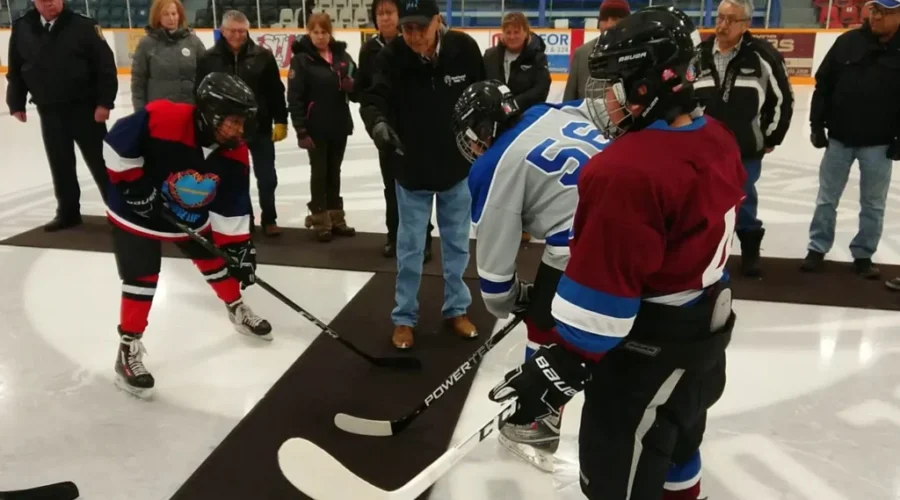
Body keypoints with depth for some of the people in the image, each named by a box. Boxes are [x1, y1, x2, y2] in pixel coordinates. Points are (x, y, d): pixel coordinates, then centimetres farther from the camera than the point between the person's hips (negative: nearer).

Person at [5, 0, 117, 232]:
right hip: (49, 111, 4)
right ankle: (68, 212, 23)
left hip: (85, 109, -4)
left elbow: (105, 64, -11)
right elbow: (16, 70, 11)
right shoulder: (21, 28, 3)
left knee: (100, 161, 3)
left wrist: (104, 102, -15)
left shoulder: (83, 26, -10)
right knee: (60, 165, 11)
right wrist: (16, 103, 10)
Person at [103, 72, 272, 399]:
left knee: (215, 259, 13)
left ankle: (237, 311, 38)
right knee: (142, 278, -8)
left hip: (191, 217, 5)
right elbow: (117, 143, -22)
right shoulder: (161, 119, -33)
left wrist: (240, 247, -11)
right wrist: (133, 184, -22)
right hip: (137, 213, -5)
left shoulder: (235, 154, -16)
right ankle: (129, 349, 4)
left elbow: (233, 207, -8)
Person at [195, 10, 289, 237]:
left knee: (267, 177, 7)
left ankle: (269, 219, 23)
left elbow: (276, 92, -2)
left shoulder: (263, 56, -4)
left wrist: (280, 121, -6)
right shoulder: (208, 59, -3)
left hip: (260, 127, 0)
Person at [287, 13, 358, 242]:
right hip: (315, 128, -4)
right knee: (319, 172, 4)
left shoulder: (342, 56, 4)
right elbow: (295, 97, -14)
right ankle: (320, 221, 14)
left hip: (339, 125, 5)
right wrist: (301, 130, -20)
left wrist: (352, 86, -14)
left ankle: (336, 218, 25)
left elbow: (358, 92, 10)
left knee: (334, 172, 14)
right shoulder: (301, 59, -9)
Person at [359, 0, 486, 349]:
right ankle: (404, 317, 25)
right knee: (410, 247, 8)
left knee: (457, 243, 15)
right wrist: (377, 121, -50)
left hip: (458, 165, 1)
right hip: (412, 168, -1)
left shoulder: (464, 49, -13)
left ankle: (456, 309, 34)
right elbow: (374, 97, -27)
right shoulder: (392, 56, -16)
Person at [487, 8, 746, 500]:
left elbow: (604, 288, -29)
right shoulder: (716, 140, 0)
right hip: (704, 328, 10)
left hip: (649, 351, -9)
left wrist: (564, 367, -20)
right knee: (674, 440, 31)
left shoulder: (626, 172, -30)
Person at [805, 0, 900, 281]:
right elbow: (823, 84, 1)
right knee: (827, 198, 9)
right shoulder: (848, 42, -2)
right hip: (839, 137, 1)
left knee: (873, 204, 9)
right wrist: (817, 124, -3)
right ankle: (817, 250, 20)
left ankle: (863, 256, 21)